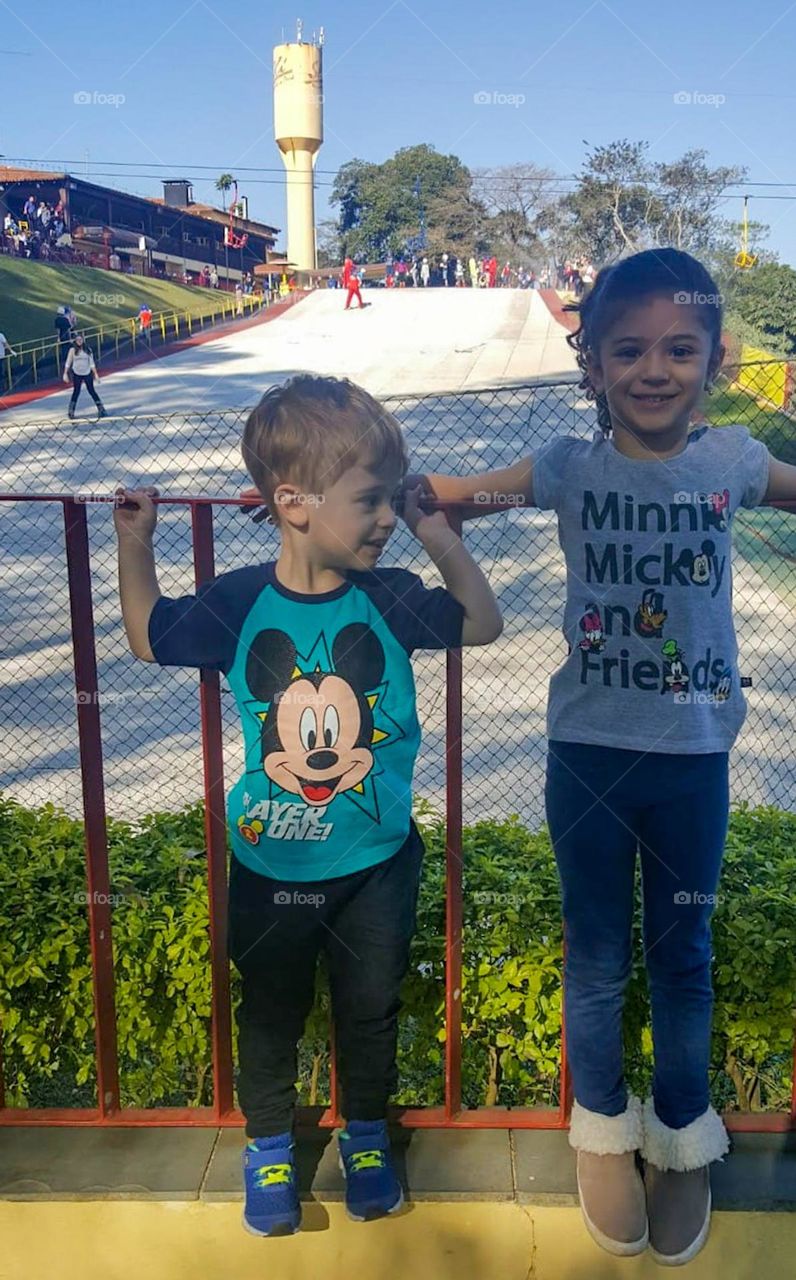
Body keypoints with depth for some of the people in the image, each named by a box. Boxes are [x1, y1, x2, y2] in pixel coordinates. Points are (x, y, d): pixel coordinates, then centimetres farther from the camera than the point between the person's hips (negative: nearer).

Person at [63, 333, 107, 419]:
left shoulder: (88, 350, 1)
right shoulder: (73, 350, -3)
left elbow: (92, 362, 5)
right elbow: (68, 362, 0)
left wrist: (95, 374, 1)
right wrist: (65, 374, -3)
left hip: (87, 373, 1)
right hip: (76, 374, -1)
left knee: (91, 391, 0)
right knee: (76, 392, 0)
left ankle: (101, 409, 2)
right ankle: (71, 411, 10)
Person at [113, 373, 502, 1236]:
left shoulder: (390, 601, -12)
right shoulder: (237, 604, -14)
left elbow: (482, 624, 2)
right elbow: (149, 639, 3)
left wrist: (437, 533, -9)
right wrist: (134, 543, -4)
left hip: (376, 863, 1)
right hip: (271, 866, -1)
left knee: (370, 1011, 19)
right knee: (269, 1015, 19)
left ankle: (366, 1135, 45)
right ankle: (269, 1147, 42)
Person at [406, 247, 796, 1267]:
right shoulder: (571, 467, -7)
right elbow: (444, 492, 0)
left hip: (693, 753, 1)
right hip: (587, 749, 0)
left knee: (682, 955, 15)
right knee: (597, 953, 14)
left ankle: (682, 1137, 37)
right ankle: (603, 1129, 37)